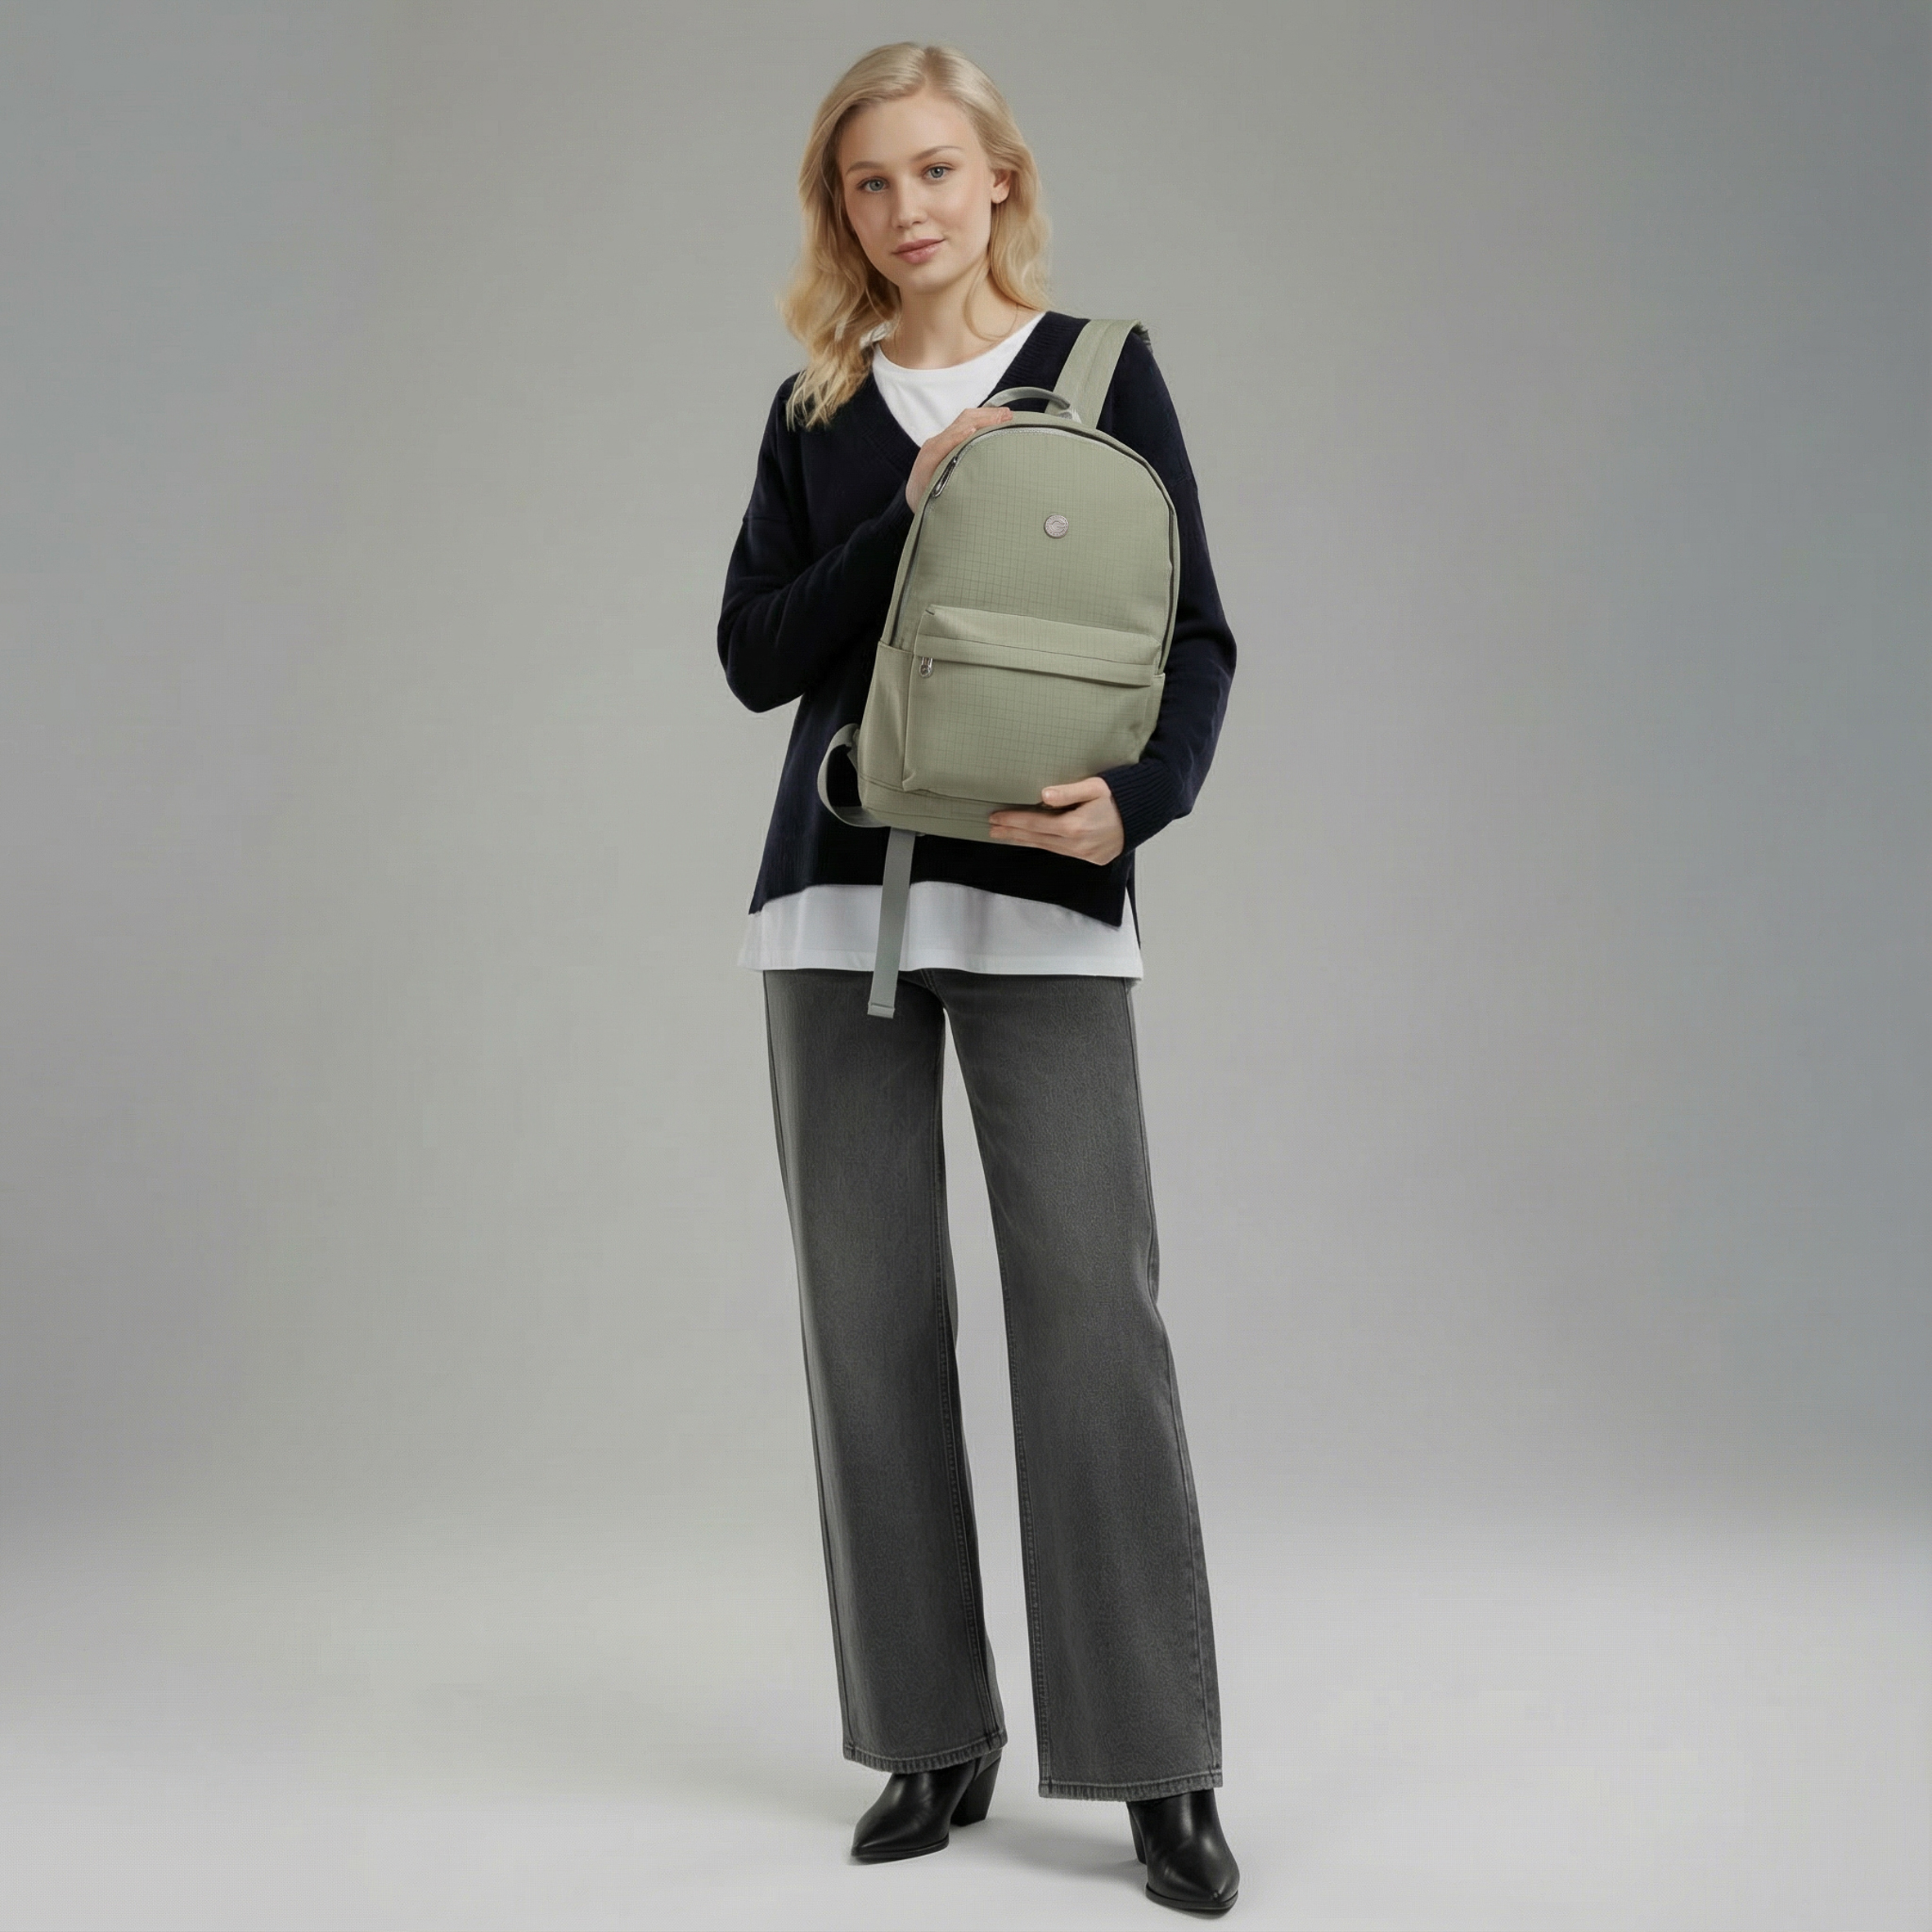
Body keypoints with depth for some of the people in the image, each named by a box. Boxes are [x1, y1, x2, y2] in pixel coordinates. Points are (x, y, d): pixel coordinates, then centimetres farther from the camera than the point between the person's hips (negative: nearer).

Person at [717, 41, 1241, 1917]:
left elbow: (1196, 637, 1)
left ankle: (1159, 1765, -1)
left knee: (1091, 1305, -8)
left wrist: (1139, 795, -17)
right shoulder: (816, 411, 13)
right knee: (868, 1313, 3)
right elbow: (755, 654, 3)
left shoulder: (1101, 368, 6)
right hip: (835, 893, 3)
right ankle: (933, 1735, 14)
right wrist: (909, 516, -10)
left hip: (1041, 901, -3)